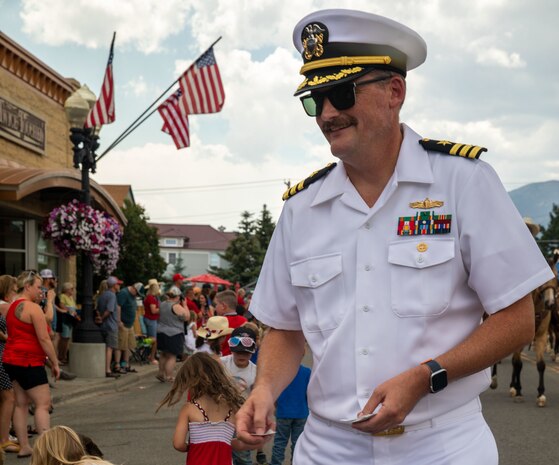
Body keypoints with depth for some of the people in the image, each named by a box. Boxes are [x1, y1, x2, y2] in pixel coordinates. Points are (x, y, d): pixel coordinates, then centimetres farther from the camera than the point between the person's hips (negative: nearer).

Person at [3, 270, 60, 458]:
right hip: (29, 361, -9)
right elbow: (44, 339, -15)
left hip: (11, 360, 9)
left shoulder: (11, 307, 13)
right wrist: (55, 363, -9)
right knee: (43, 404, -8)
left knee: (21, 403, 11)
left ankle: (24, 447, 13)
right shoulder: (33, 307, -13)